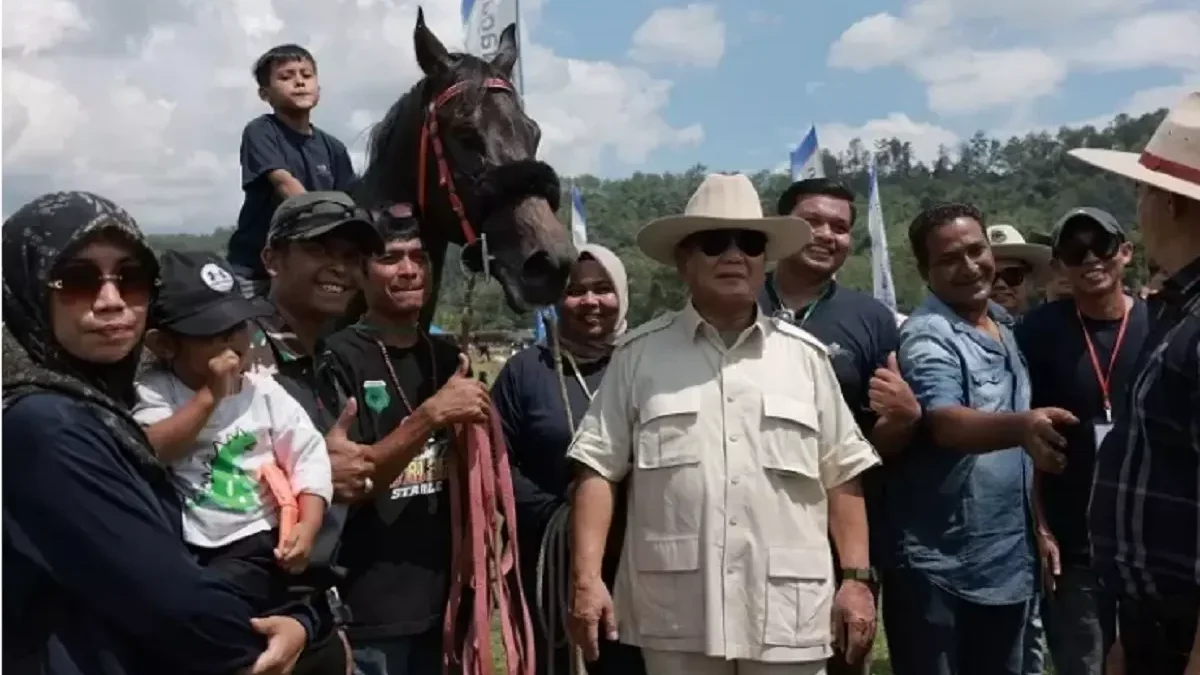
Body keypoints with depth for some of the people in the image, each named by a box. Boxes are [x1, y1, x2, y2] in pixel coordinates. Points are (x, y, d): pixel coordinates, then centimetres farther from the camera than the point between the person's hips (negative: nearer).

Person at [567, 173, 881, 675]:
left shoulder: (805, 357, 8)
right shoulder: (639, 355, 2)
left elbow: (842, 477, 9)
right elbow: (598, 470, 0)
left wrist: (856, 578, 3)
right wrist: (587, 579, -7)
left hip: (786, 615, 1)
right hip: (674, 616, -1)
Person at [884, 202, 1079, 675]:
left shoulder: (1006, 328, 9)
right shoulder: (927, 336, -16)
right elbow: (947, 424, -33)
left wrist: (1039, 525, 16)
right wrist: (1022, 427, -50)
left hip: (1008, 561, 8)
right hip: (937, 567, -8)